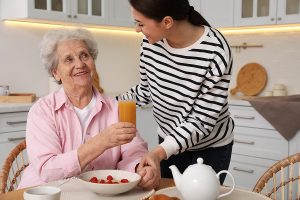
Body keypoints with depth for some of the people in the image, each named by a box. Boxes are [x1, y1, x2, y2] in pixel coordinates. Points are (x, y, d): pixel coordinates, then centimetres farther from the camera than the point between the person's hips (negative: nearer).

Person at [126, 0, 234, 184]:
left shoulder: (215, 52, -30)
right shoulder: (151, 40, -14)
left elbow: (203, 120, -27)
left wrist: (160, 152, -37)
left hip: (210, 148, -5)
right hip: (169, 139, 5)